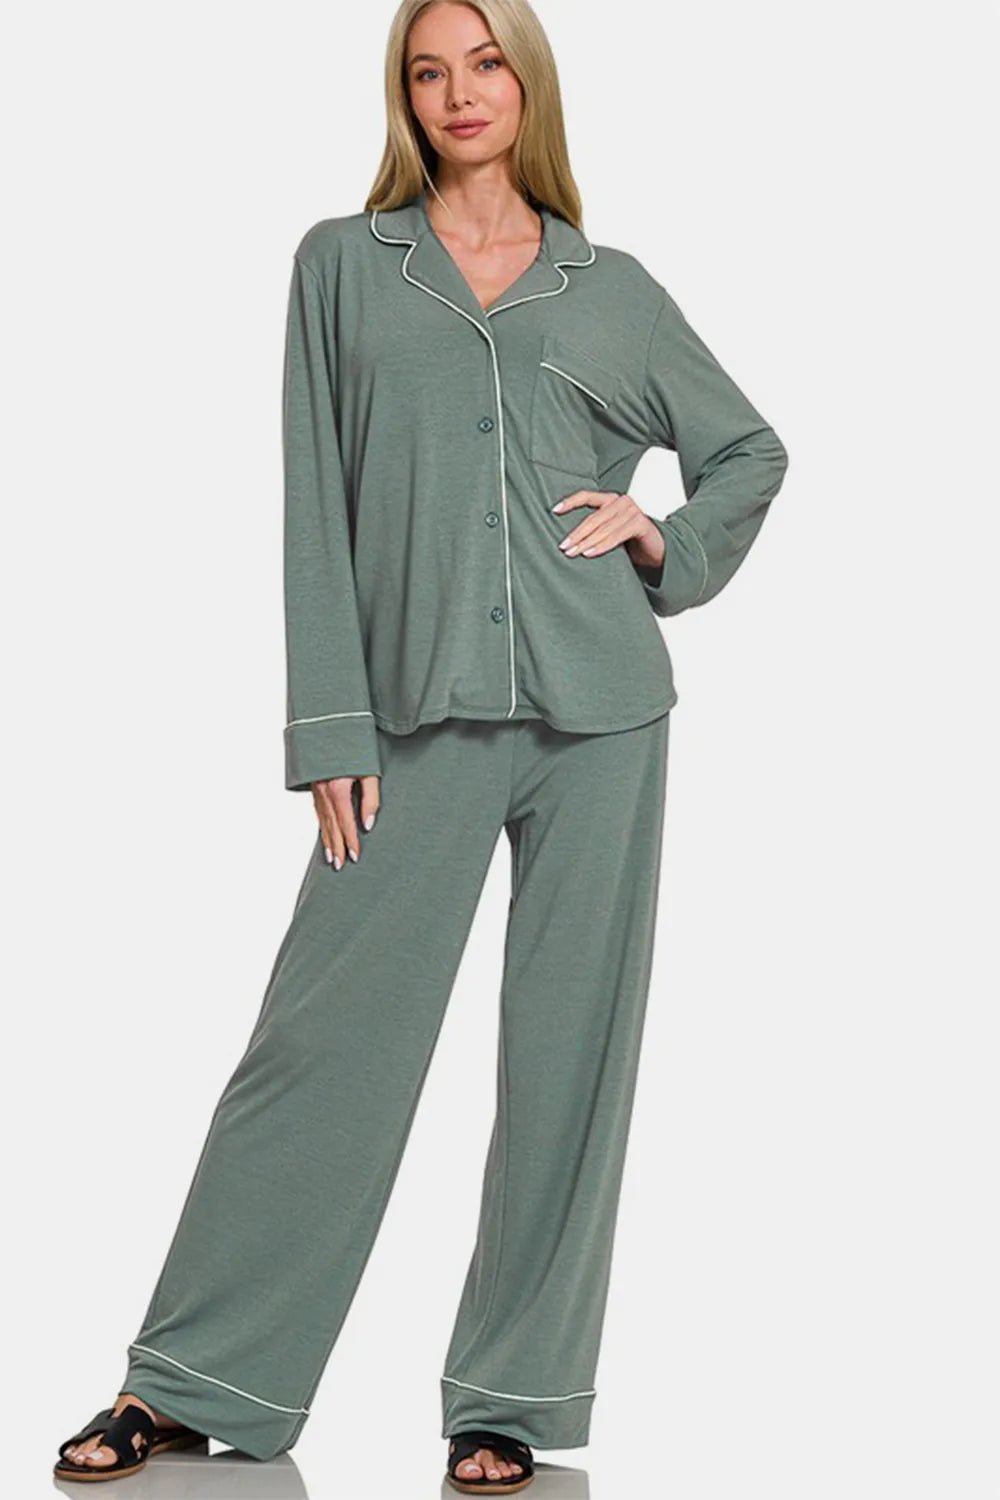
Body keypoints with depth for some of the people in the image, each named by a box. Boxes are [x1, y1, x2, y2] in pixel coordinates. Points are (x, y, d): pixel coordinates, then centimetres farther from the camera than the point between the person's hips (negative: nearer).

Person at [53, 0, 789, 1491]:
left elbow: (753, 448, 24)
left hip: (599, 711, 2)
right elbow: (318, 507, 3)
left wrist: (670, 544, 5)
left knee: (570, 1052, 3)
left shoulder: (611, 288, 12)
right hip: (421, 714, -1)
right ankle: (190, 1379, 10)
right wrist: (330, 732, -3)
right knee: (327, 1037, -2)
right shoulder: (343, 264, 9)